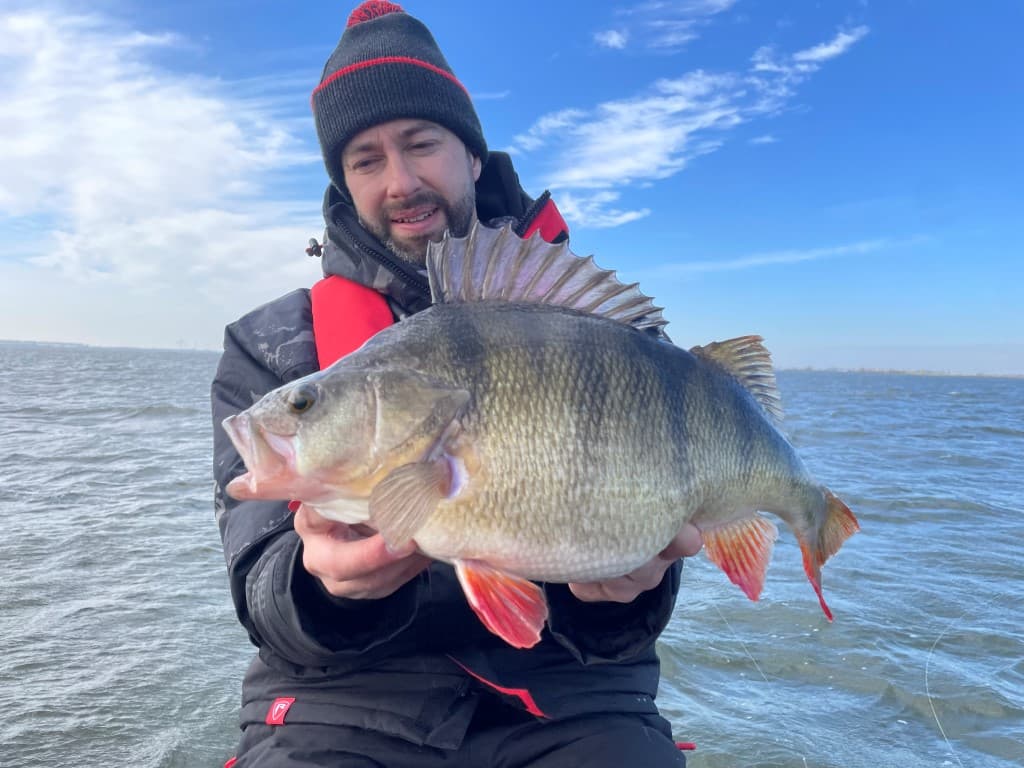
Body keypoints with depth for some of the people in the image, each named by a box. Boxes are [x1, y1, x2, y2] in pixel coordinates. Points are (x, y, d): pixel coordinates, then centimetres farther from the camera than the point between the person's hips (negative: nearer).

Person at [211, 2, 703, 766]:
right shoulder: (270, 348, 1)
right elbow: (265, 588, -5)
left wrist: (617, 588, -25)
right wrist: (326, 585, -27)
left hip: (565, 697, 1)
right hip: (345, 703, 1)